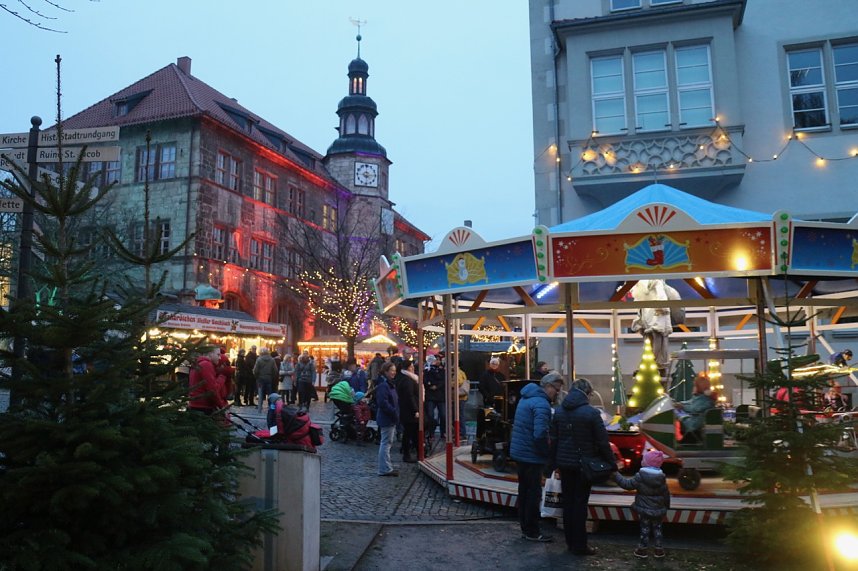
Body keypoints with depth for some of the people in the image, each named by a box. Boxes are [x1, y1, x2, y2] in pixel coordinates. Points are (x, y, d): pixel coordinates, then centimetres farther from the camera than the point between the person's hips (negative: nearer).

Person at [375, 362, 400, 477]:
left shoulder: (389, 384, 15)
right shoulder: (383, 385, -18)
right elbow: (383, 403, -25)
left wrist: (396, 413, 12)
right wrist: (394, 412, -20)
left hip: (391, 419, 11)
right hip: (387, 419, -11)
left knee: (387, 443, 15)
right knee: (386, 443, -5)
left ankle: (386, 467, 23)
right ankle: (385, 469, 1)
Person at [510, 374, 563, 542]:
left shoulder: (527, 398, 11)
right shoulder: (542, 404, -20)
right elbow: (540, 434, -29)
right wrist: (548, 453, -13)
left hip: (519, 452, 9)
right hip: (531, 456, -9)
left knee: (524, 491, 17)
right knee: (534, 494, 2)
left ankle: (525, 528, 27)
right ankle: (532, 532, 11)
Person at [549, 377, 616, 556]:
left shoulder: (559, 411, 3)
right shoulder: (591, 412, -14)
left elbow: (553, 439, 6)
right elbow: (602, 442, -12)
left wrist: (552, 462, 13)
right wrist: (611, 463, -2)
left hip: (564, 463, 5)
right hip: (583, 464, -5)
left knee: (568, 501, 13)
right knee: (580, 503, 2)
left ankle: (570, 541, 21)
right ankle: (579, 545, 9)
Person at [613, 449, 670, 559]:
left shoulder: (640, 477, -18)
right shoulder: (662, 478, -5)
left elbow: (627, 484, -14)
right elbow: (666, 494, 4)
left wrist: (616, 476, -5)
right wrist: (666, 506, 19)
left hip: (643, 510, -3)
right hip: (658, 510, 3)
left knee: (644, 529, 9)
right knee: (657, 528, 16)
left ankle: (642, 549, 15)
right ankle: (658, 549, 20)